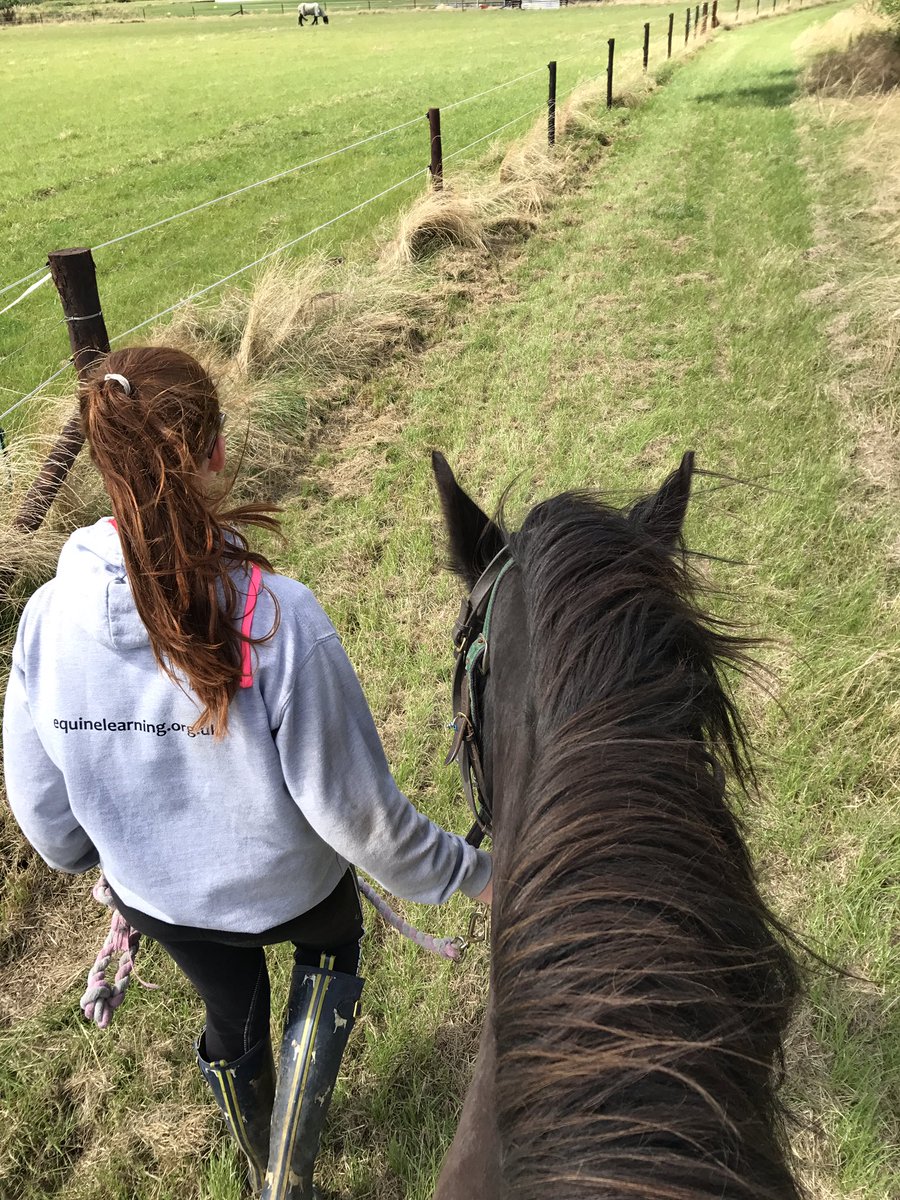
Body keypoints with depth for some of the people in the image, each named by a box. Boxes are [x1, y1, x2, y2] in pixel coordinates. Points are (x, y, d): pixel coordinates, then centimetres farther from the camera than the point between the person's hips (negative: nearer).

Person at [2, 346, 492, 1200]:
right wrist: (467, 873, -10)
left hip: (155, 897, 4)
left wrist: (90, 856, 16)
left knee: (231, 1014, 34)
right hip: (284, 892, -3)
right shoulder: (277, 619, -36)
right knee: (329, 955, 34)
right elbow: (354, 809, -27)